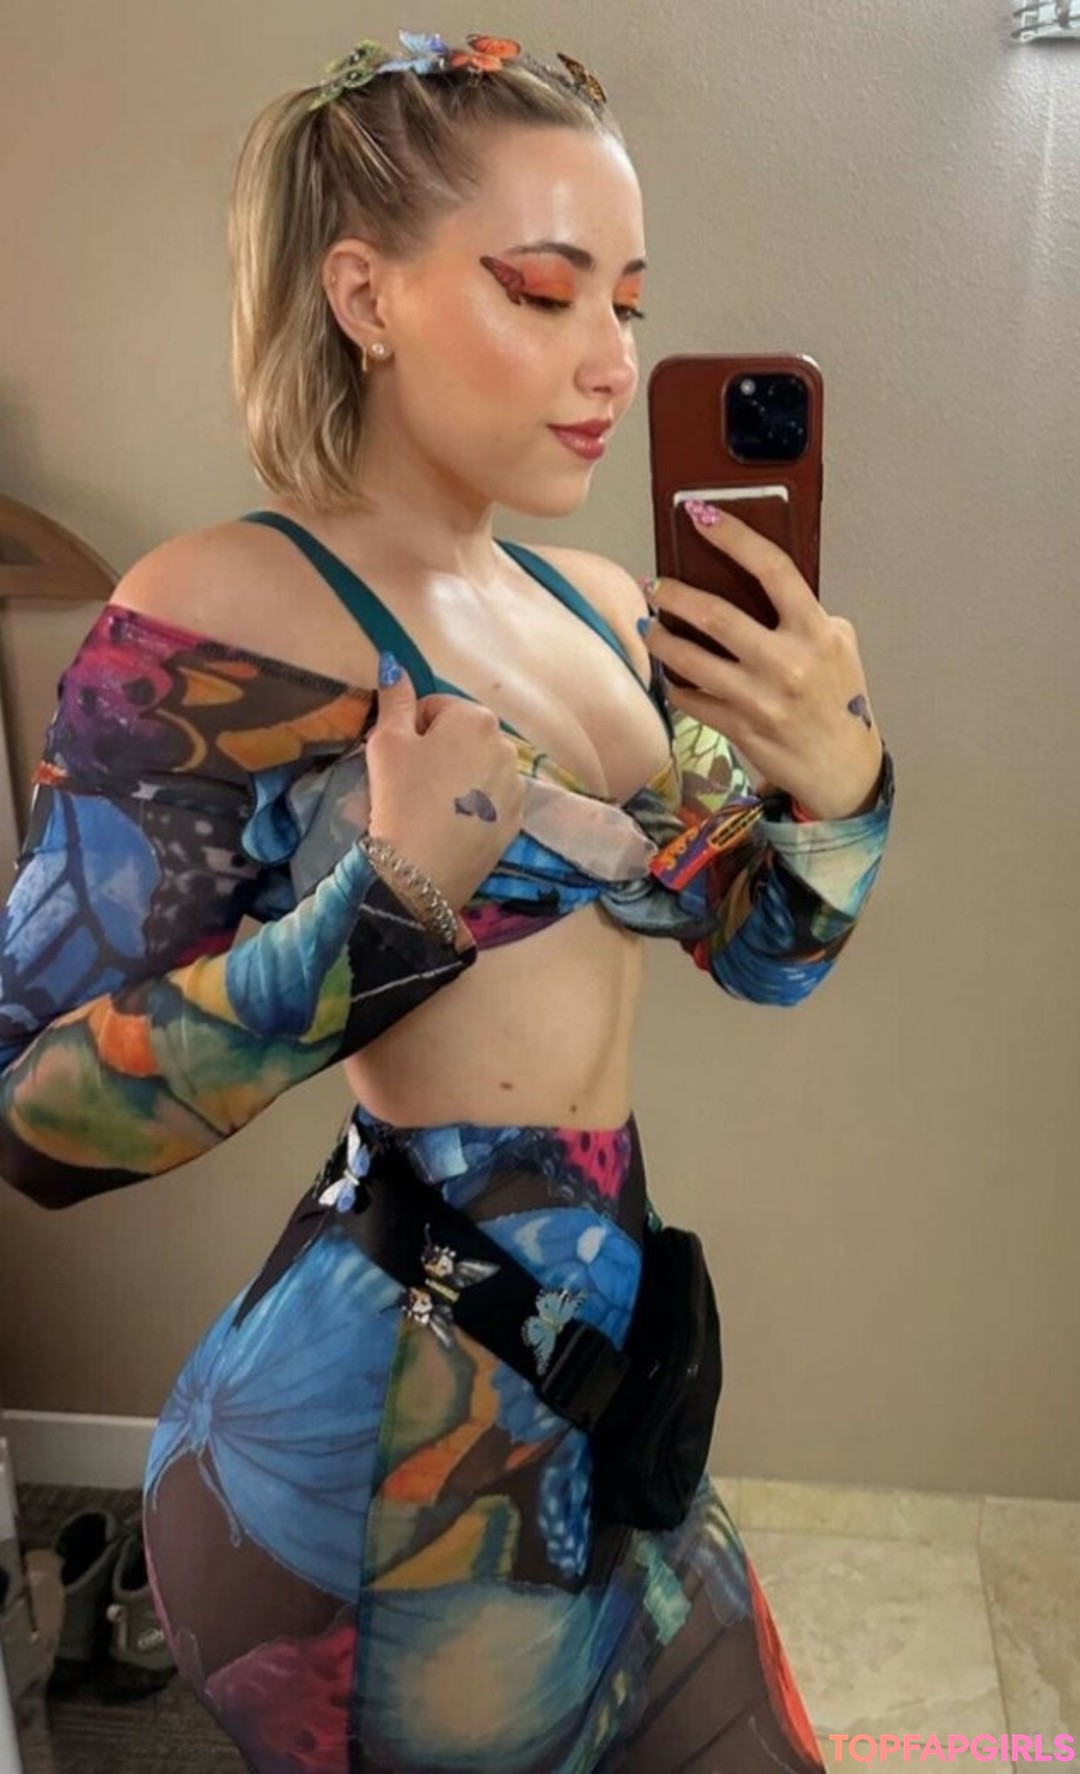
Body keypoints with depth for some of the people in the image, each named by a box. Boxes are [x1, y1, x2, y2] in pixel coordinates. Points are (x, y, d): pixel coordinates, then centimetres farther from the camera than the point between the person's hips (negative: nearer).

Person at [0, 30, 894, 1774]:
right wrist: (393, 900, -30)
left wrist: (840, 778, -11)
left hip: (605, 1388, 7)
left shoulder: (601, 609, 4)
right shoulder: (212, 625, -17)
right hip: (391, 1432, -7)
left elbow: (765, 951, 9)